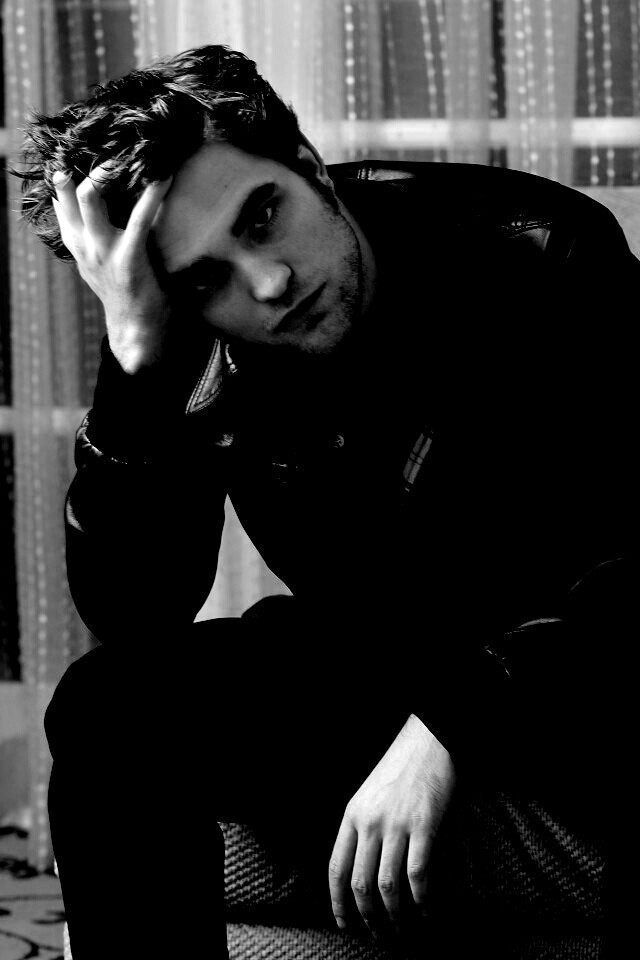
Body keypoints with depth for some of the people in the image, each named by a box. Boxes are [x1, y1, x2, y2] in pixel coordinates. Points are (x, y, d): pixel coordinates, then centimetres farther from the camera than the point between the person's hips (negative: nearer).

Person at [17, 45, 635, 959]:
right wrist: (138, 362, -28)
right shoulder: (206, 366, -8)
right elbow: (130, 623, -17)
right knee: (108, 711, -17)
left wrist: (449, 732, -33)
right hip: (383, 673, 5)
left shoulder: (539, 260, -19)